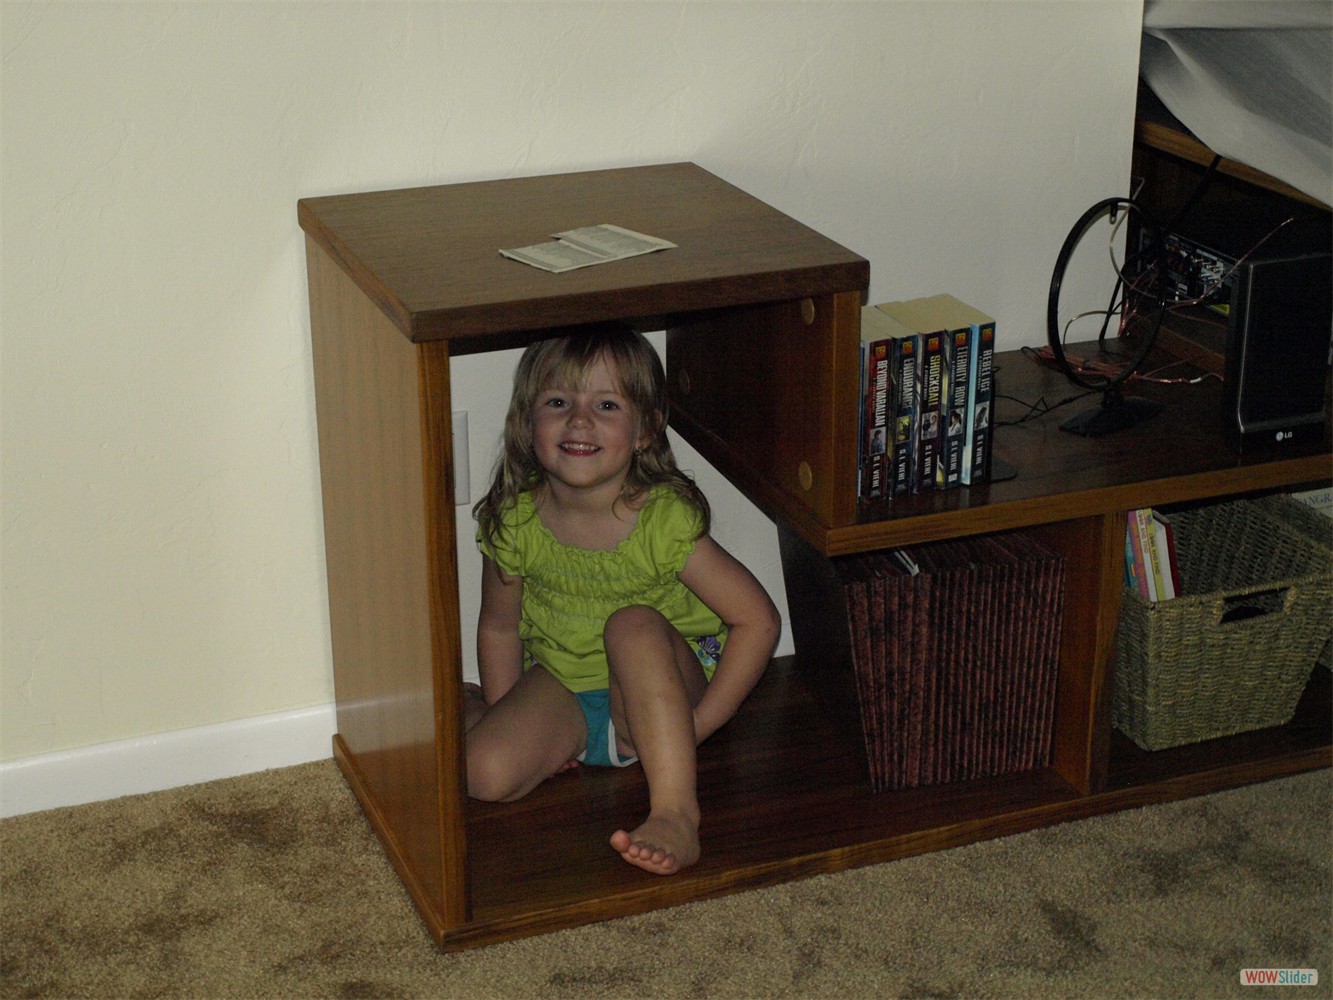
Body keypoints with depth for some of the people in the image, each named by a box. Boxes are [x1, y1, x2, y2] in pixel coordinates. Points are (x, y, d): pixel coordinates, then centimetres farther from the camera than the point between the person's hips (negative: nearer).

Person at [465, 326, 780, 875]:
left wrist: (697, 724, -20)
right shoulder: (515, 523, -12)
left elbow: (757, 619, -18)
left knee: (634, 625, -35)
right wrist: (508, 720, -3)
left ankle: (675, 813, -35)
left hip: (661, 691, -3)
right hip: (559, 690, 3)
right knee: (485, 771, -25)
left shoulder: (664, 519, -21)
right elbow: (499, 626, 5)